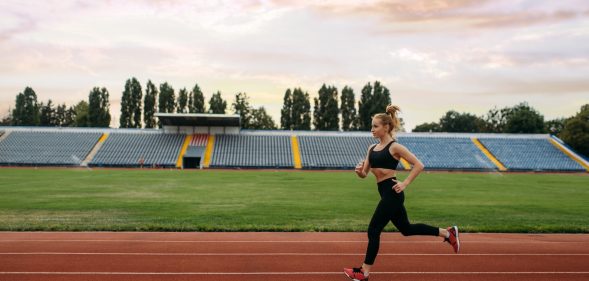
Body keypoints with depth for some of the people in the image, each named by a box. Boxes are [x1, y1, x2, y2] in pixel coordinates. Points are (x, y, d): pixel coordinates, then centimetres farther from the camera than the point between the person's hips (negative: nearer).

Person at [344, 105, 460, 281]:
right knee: (406, 228, 18)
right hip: (385, 193, 9)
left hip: (392, 193, -9)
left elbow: (419, 165, -11)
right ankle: (447, 233, 32)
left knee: (373, 230, -4)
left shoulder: (394, 147, -10)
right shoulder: (372, 148, 12)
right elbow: (364, 174, 11)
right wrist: (359, 170, -11)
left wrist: (404, 183, -16)